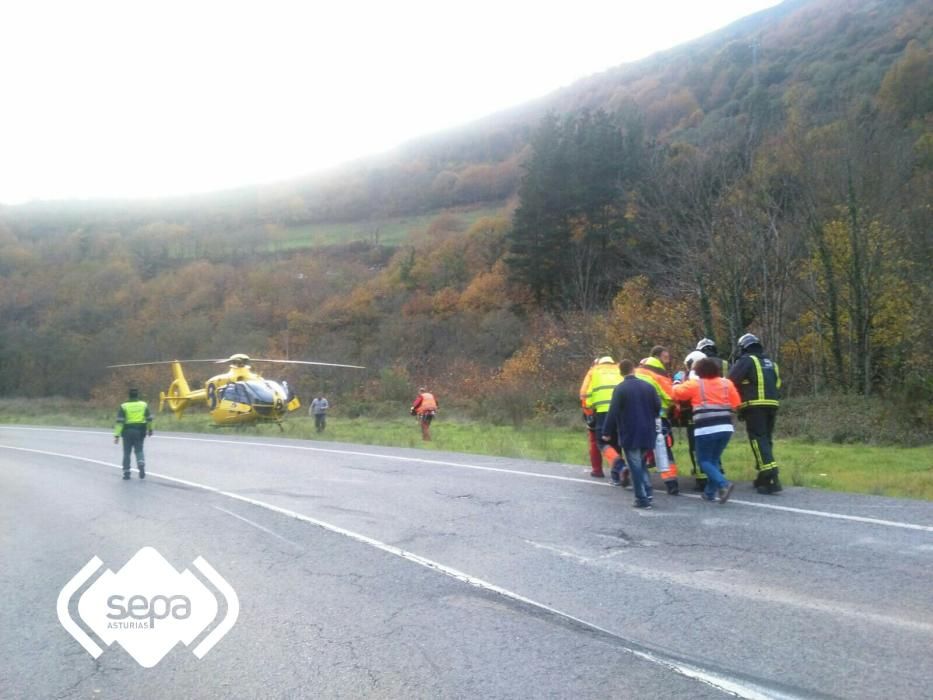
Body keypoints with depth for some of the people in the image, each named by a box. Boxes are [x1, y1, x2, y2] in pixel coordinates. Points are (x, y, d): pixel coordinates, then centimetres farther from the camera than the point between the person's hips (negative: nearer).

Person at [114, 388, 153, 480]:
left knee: (127, 452, 11)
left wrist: (117, 435, -9)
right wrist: (150, 429, 25)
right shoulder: (144, 405, 3)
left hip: (127, 431, -1)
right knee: (139, 450, 11)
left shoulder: (124, 406, -4)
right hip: (140, 431, 1)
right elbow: (149, 419, 9)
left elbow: (119, 421, -10)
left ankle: (126, 472, 13)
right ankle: (141, 464, -16)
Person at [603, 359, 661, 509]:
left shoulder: (620, 389, -10)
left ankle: (642, 499, -2)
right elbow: (658, 406, 7)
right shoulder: (648, 386, 5)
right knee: (641, 463, 20)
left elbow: (613, 412, -13)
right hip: (647, 433, 5)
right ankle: (647, 494, 14)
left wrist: (607, 432, -6)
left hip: (629, 434, -5)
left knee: (635, 466, 0)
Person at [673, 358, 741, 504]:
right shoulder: (726, 383, 11)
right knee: (714, 459, 18)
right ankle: (710, 492, 17)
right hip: (726, 428, 5)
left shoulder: (695, 384, 2)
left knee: (704, 461, 6)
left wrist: (677, 384, 29)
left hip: (706, 429, -4)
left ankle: (723, 485, -15)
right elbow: (736, 404, 11)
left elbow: (676, 392, 8)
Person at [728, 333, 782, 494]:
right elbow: (777, 386, 23)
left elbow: (731, 382, -6)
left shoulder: (746, 360, 0)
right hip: (772, 405, 7)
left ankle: (771, 479, -20)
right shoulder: (771, 363, 23)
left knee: (758, 441, -9)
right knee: (766, 440, 15)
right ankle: (764, 477, 21)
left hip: (755, 405, -7)